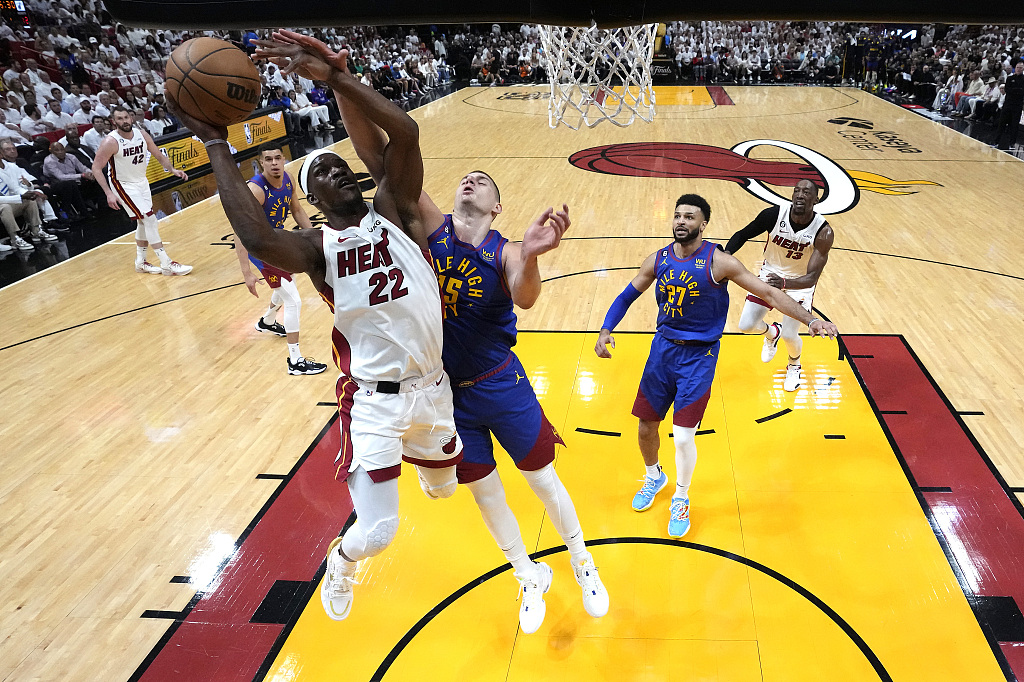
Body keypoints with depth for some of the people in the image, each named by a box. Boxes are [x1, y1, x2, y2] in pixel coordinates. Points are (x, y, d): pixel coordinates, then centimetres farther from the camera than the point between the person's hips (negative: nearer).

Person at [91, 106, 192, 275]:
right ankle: (166, 264, -14)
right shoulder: (111, 142, -22)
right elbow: (96, 168, -18)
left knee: (143, 222, 15)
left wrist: (173, 170, -12)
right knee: (150, 220, -16)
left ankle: (140, 262, 31)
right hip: (124, 185, -7)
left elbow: (159, 155, 6)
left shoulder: (142, 134, -6)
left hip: (142, 182, 7)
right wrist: (109, 193, -27)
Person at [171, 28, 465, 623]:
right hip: (375, 399, -3)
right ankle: (340, 566, 33)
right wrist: (217, 146, -23)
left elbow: (405, 132, -15)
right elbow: (257, 239, -31)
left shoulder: (393, 211, 2)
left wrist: (331, 75, -17)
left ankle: (425, 467, 69)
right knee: (376, 534, -6)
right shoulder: (317, 247, -6)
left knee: (445, 488, 28)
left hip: (433, 387, 4)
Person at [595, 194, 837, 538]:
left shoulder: (718, 262, -15)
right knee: (646, 426, 10)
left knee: (683, 436, -6)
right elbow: (628, 295, 9)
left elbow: (767, 292, -12)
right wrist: (605, 330, -5)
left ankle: (681, 500, 22)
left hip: (699, 357, -4)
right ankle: (654, 477, 42)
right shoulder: (658, 260, -2)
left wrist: (809, 319, -18)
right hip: (663, 348, 4)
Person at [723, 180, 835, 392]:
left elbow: (812, 278, -30)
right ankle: (771, 333, 34)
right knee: (746, 325, -7)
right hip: (771, 273, 2)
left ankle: (794, 365, 27)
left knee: (789, 335, -12)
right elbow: (743, 235, -5)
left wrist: (784, 284, -50)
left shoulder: (823, 232, -28)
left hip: (800, 282, -2)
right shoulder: (774, 214, -23)